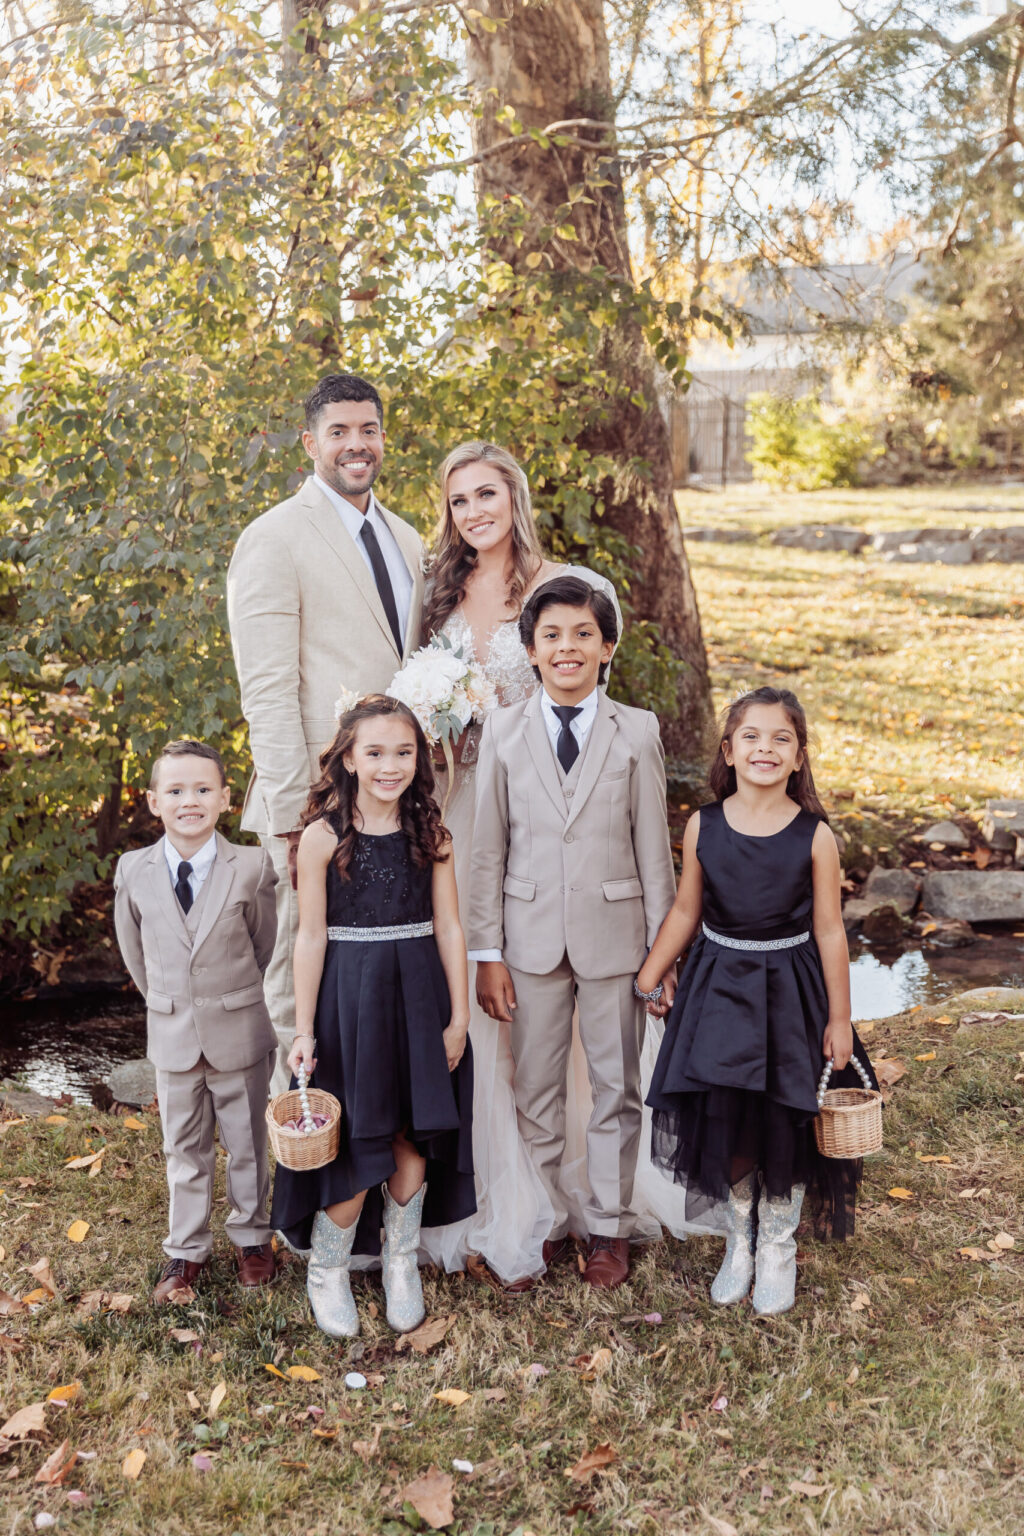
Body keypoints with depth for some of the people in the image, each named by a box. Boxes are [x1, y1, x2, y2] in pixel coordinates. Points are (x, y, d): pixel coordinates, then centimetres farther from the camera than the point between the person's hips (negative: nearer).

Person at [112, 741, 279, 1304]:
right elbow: (135, 950, 9)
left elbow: (264, 943, 1)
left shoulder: (252, 867, -13)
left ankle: (251, 1237, 32)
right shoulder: (133, 870, -6)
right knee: (183, 1147, 14)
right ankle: (186, 1250, 28)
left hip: (240, 1031, -1)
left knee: (246, 1142, 13)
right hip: (172, 1036, 2)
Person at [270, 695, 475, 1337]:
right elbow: (311, 937, -5)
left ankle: (401, 1260, 32)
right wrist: (304, 1031, -5)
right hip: (349, 999, -3)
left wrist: (458, 1017, 2)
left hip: (418, 997, 3)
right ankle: (327, 1270, 25)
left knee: (413, 1139, 9)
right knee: (357, 1144, 2)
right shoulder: (323, 836, -7)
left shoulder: (431, 834, 2)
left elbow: (449, 929, 4)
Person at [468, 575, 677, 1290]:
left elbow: (654, 849, 0)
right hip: (532, 934, 1)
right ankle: (547, 1224, 27)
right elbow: (489, 850, 2)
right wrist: (487, 950, -2)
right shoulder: (503, 730, 1)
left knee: (617, 1087, 10)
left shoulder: (637, 732, -2)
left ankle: (608, 1226, 26)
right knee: (536, 1091, 10)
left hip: (614, 931, -1)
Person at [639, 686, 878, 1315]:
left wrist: (839, 1018, 0)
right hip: (718, 987, 2)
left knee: (782, 1122, 6)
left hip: (788, 991, -1)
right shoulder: (704, 826, -3)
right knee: (723, 1120, 4)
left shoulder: (814, 836, -9)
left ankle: (778, 1248, 28)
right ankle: (738, 1242, 27)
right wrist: (651, 975, 15)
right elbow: (686, 912, 9)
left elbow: (829, 930, -3)